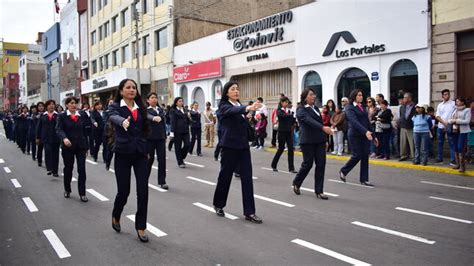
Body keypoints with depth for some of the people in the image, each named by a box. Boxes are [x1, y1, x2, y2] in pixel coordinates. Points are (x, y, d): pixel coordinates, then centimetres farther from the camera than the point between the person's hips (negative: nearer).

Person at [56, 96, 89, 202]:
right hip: (68, 146, -2)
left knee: (82, 169, -5)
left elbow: (84, 131, 10)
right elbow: (59, 129, -14)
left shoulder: (82, 116, 9)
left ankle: (82, 193, 1)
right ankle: (67, 190, 30)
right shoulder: (62, 116, 0)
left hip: (80, 146, 2)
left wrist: (86, 146, 8)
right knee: (68, 169, 10)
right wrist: (64, 138, -35)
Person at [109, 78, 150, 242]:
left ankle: (141, 227, 12)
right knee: (123, 191, 3)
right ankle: (116, 217, 36)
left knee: (143, 191, -3)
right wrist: (123, 122, -47)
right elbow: (113, 117, -28)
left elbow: (144, 129, 8)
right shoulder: (115, 106, -3)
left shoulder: (140, 107, 10)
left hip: (141, 154, 3)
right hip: (123, 154, -3)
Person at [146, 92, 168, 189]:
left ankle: (162, 181, 6)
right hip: (150, 138, -4)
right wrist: (154, 118, -50)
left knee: (162, 159, 0)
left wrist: (165, 136, 11)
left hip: (161, 138, 4)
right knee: (149, 159, 4)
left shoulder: (161, 110, 11)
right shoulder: (146, 110, -4)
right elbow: (148, 116, -28)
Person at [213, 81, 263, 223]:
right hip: (229, 146, -6)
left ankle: (249, 212, 4)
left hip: (243, 146, 6)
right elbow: (233, 111, -32)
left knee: (247, 178, 0)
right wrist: (248, 108, -48)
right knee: (225, 176, 6)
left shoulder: (240, 105, 13)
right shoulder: (224, 106, -7)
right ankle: (218, 205, 29)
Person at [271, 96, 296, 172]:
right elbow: (284, 116, -26)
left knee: (291, 149, -2)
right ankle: (273, 165, 22)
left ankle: (291, 168, 2)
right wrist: (293, 114, -32)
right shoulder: (279, 111, -5)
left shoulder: (289, 111, 11)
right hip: (282, 132, -5)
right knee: (281, 149, 2)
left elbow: (292, 122, 6)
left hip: (289, 132, 5)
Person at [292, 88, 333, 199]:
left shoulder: (315, 108, 15)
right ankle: (296, 183, 26)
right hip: (308, 141, -6)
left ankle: (319, 191, 7)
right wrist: (323, 128, -41)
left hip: (319, 140, 6)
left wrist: (325, 139, 16)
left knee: (321, 164, 1)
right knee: (308, 164, 1)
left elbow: (319, 121, 18)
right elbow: (309, 120, -26)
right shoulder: (301, 110, -8)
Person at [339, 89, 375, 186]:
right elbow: (354, 121, -22)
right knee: (357, 156, -5)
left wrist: (373, 135, 14)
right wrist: (365, 131, -34)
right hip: (355, 135, -6)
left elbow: (367, 121, 16)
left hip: (365, 135, 7)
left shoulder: (362, 107, 14)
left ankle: (364, 179, 9)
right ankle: (343, 171, 18)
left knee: (365, 156, 3)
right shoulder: (350, 108, -8)